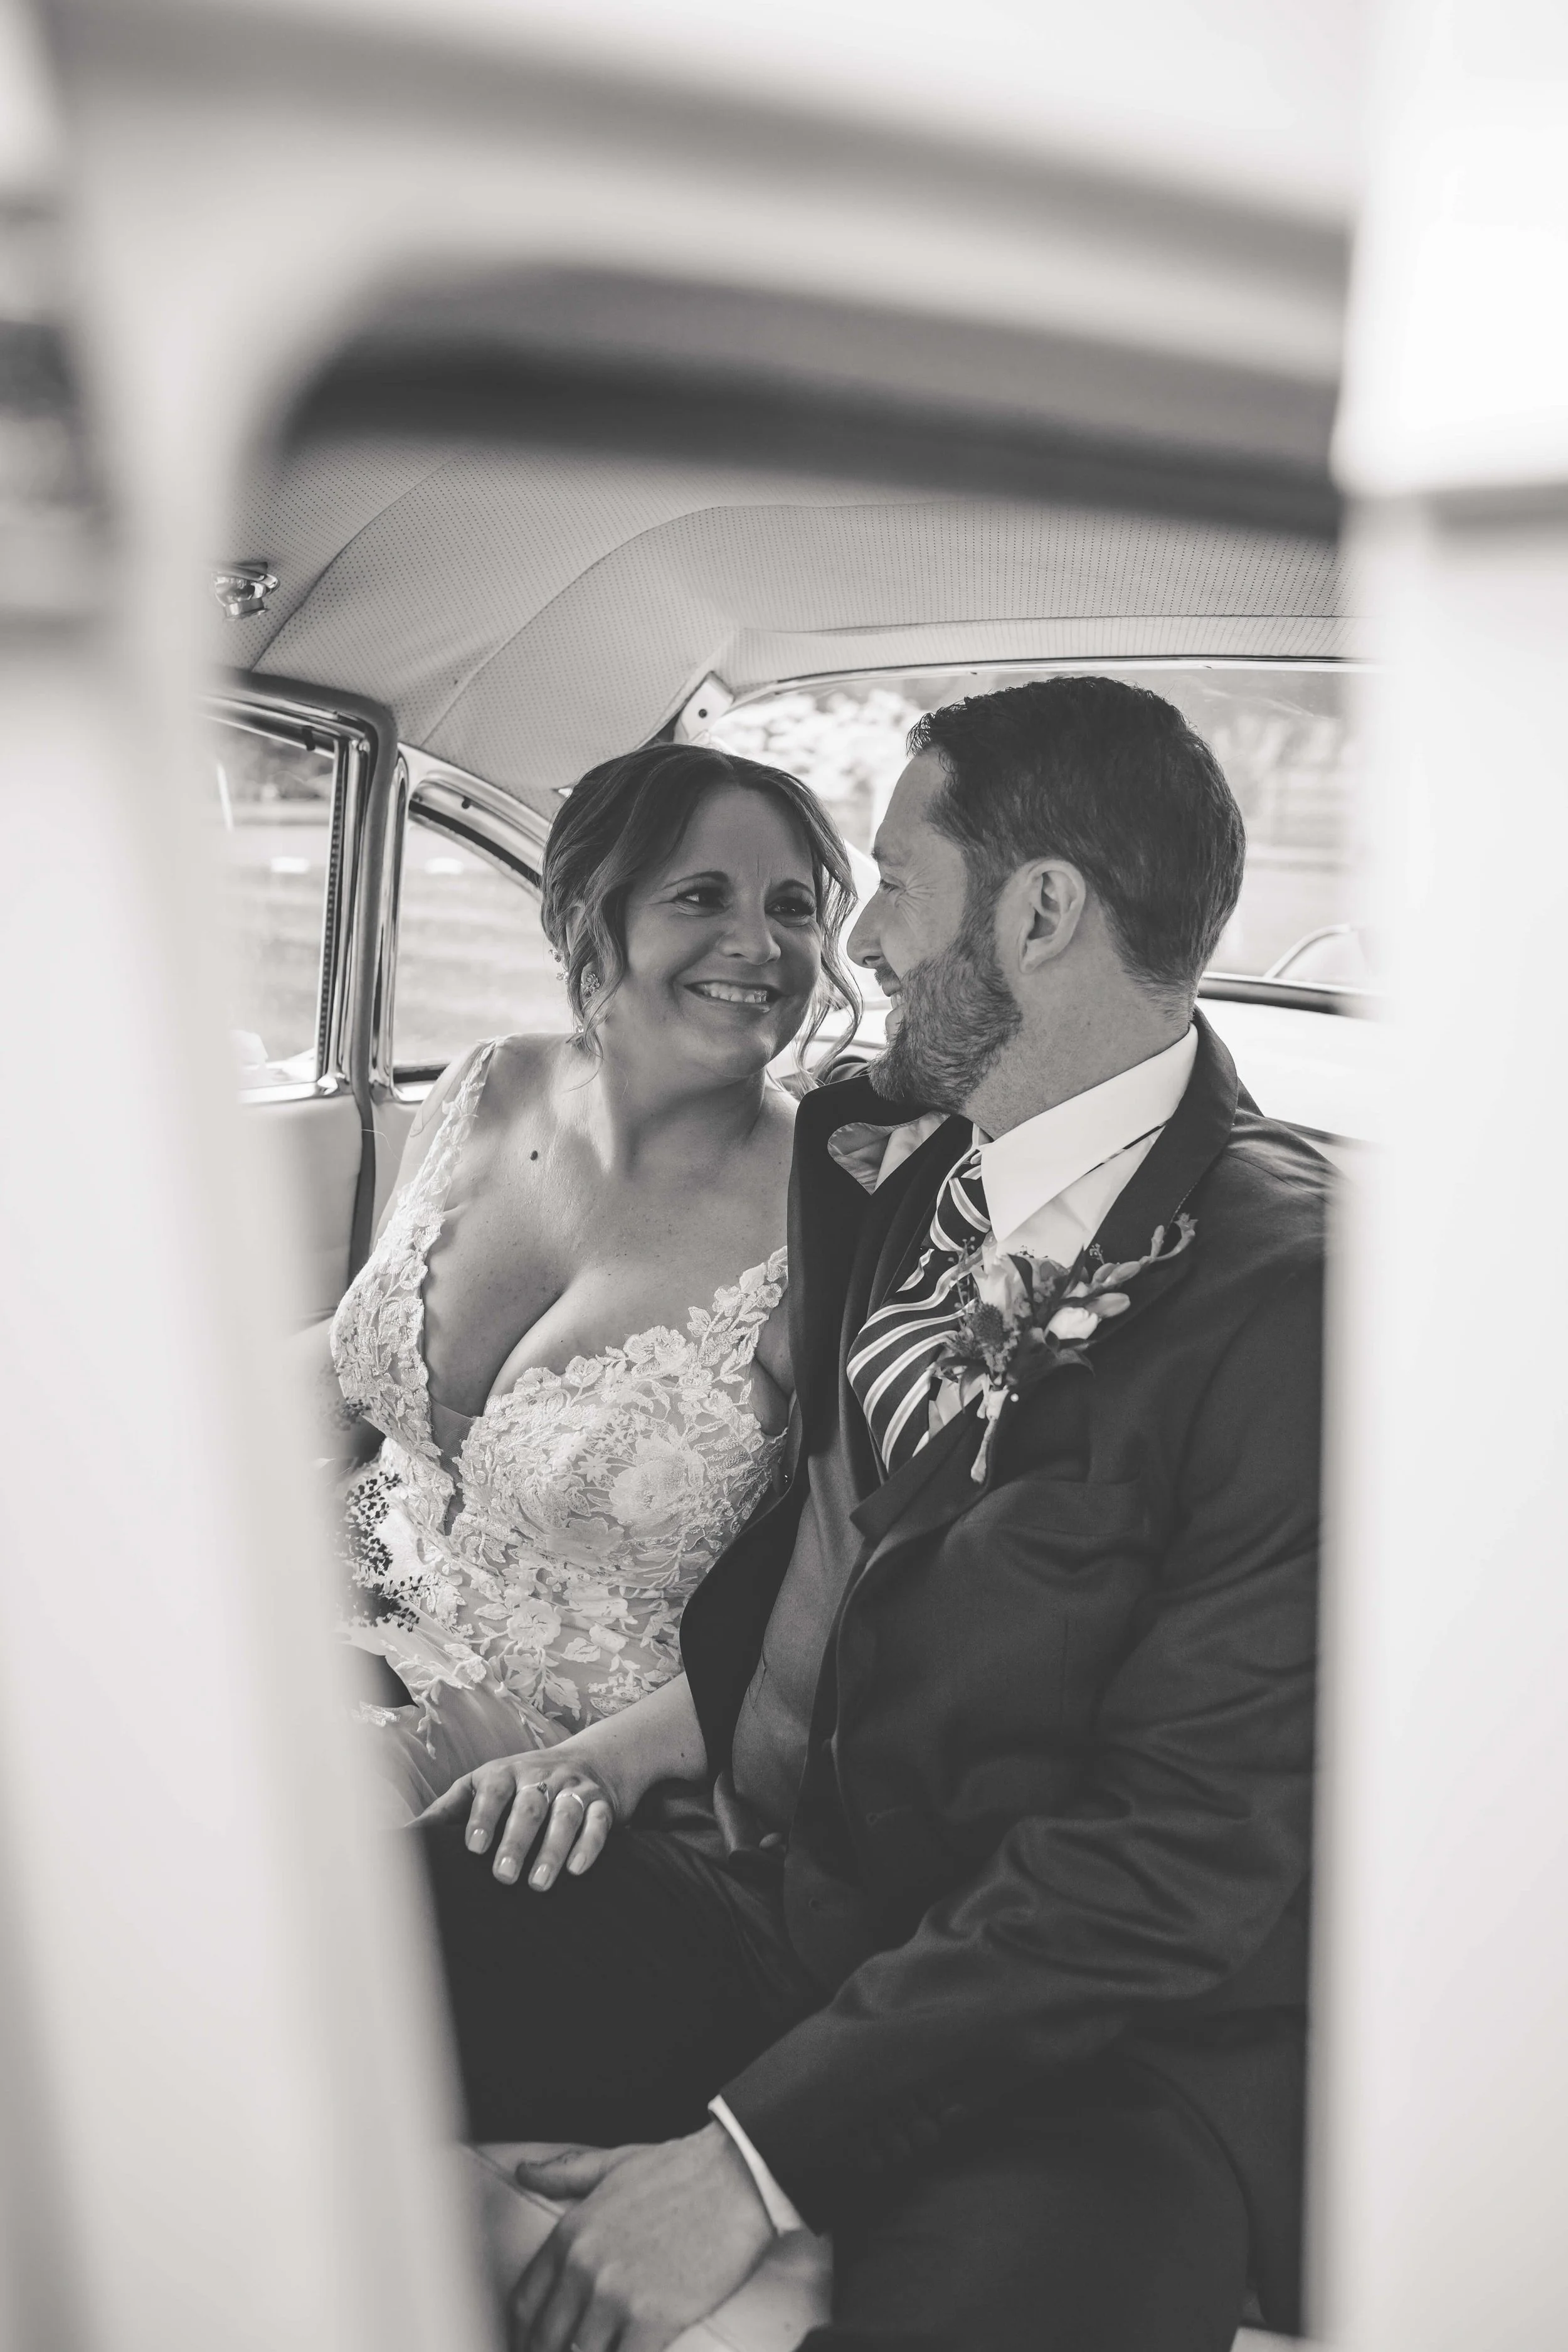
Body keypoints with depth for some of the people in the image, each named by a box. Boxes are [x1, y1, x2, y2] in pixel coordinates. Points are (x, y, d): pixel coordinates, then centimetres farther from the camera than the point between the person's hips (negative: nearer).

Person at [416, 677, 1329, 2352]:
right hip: (767, 1890, 6)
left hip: (1108, 2044, -5)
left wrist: (753, 2154, -18)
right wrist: (642, 1743, 0)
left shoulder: (1296, 1295, -18)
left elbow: (1189, 1851, -19)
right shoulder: (885, 1164, 6)